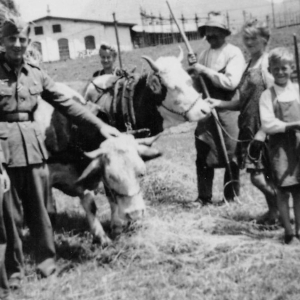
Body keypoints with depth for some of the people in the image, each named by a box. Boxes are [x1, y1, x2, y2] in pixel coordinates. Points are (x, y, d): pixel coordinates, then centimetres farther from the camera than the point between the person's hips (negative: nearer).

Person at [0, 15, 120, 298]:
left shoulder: (35, 74, 8)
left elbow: (67, 103, 11)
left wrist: (100, 125, 8)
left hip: (33, 146, 4)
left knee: (39, 209, 11)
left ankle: (47, 264, 25)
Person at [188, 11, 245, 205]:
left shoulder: (234, 53, -5)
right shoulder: (205, 54, 13)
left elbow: (231, 82, -19)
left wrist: (205, 71, -17)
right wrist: (194, 68, -3)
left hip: (227, 110, -5)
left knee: (230, 156, 3)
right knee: (203, 156, 5)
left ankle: (231, 198, 14)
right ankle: (204, 197, 14)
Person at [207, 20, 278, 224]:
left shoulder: (268, 64, -9)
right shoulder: (250, 65, 15)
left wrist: (261, 134, -20)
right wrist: (219, 104, 5)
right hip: (249, 129, 7)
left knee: (259, 178, -8)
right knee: (257, 177, 9)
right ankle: (275, 211, 27)